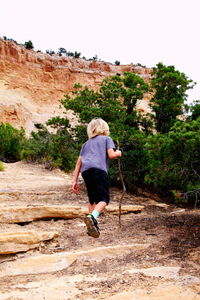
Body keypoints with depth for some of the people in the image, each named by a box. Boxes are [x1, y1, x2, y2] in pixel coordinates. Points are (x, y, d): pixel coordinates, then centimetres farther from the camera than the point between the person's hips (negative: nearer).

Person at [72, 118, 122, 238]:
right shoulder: (107, 139, 19)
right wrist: (118, 153, 23)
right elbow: (111, 155, 1)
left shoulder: (86, 143, 31)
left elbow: (79, 162, 24)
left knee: (92, 199, 18)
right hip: (99, 169, -5)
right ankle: (92, 217, -32)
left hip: (85, 171, 5)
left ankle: (92, 226, 17)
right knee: (104, 198, -7)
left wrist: (75, 181, 24)